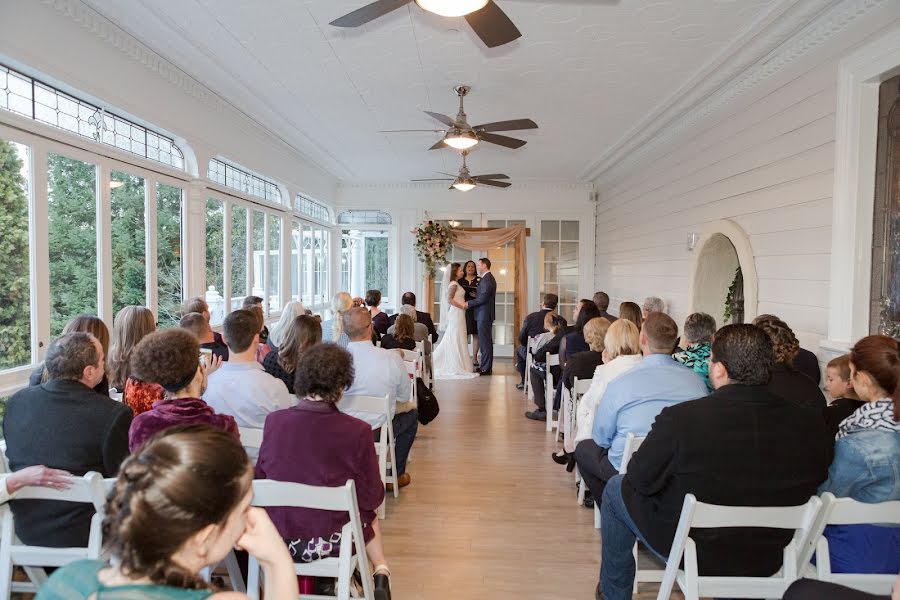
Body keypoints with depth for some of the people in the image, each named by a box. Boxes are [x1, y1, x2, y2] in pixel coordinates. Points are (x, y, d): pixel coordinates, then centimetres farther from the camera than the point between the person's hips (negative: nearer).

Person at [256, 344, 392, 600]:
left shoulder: (274, 421, -14)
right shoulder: (357, 431, -23)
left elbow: (260, 480, 1)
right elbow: (371, 499, -11)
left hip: (277, 540, 3)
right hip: (328, 543, -3)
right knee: (369, 514, 31)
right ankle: (381, 575, 35)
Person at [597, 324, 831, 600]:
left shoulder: (679, 419, -30)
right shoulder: (810, 423, -17)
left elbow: (640, 480, -16)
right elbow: (817, 477, 2)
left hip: (694, 555, -4)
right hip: (768, 562, 5)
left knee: (616, 488, 18)